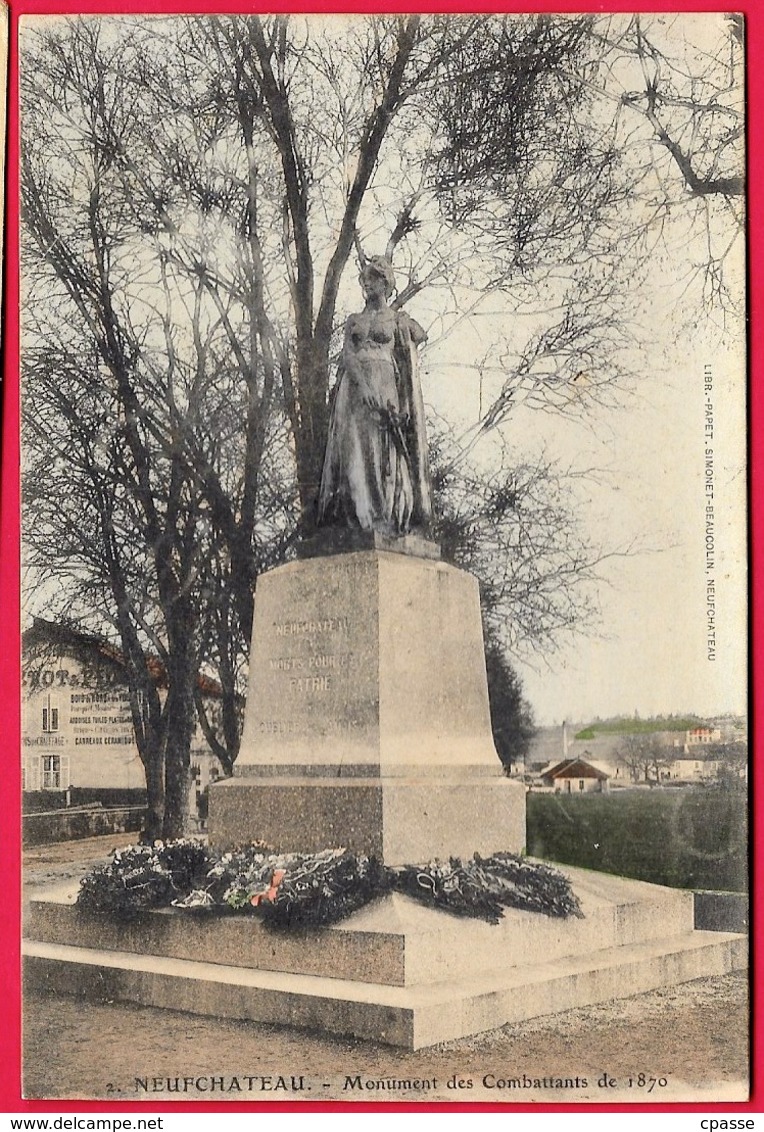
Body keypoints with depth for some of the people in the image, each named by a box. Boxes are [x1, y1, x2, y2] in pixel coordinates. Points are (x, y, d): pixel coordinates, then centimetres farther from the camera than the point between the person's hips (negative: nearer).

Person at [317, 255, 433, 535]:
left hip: (384, 388, -3)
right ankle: (361, 518, -12)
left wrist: (405, 404, -4)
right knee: (355, 450, -8)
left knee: (383, 454, -9)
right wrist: (363, 383, -14)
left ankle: (385, 521, -13)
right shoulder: (354, 320, 17)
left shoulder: (397, 319, 10)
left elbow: (408, 366, 7)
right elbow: (347, 355, 3)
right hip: (355, 388, 3)